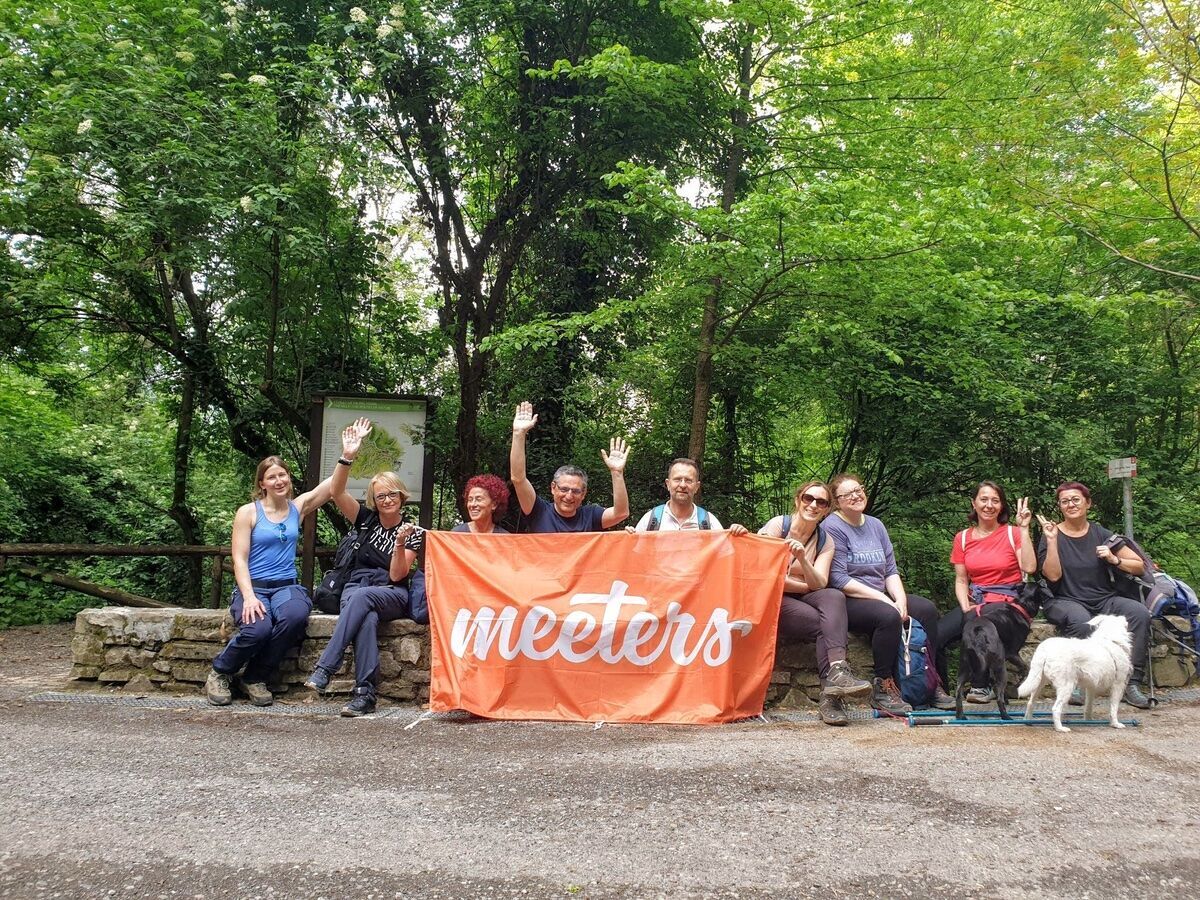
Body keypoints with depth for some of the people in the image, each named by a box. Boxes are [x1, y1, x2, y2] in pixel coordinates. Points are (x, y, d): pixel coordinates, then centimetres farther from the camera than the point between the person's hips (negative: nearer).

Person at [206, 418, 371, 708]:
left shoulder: (298, 507, 10)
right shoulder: (248, 512, 1)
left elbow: (333, 488, -3)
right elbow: (239, 559, -4)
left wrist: (347, 456, -19)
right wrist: (249, 596, -19)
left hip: (287, 586, 3)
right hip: (253, 586, -2)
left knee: (295, 616, -34)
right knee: (258, 628, -35)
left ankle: (254, 678, -11)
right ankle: (220, 673, -1)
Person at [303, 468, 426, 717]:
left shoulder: (413, 532, 5)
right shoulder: (367, 519, 11)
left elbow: (396, 576, -3)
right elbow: (337, 492, -3)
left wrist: (400, 543, -17)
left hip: (392, 595, -1)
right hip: (356, 585, 1)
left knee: (360, 596, -36)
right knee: (367, 618, -36)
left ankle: (324, 668, -40)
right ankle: (365, 692, -42)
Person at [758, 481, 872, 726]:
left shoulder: (825, 541, 9)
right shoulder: (777, 525, -4)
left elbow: (820, 584, -6)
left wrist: (802, 558, -24)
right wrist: (806, 586, -5)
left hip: (803, 597, 4)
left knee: (834, 597, -30)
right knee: (827, 624, -28)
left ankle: (836, 673, -42)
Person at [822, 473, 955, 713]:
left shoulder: (875, 525, 15)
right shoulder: (832, 528, -8)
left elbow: (891, 570, 12)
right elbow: (838, 579, -16)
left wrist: (901, 600, -8)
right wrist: (884, 599, -18)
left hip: (882, 597, 8)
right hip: (848, 601, -7)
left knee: (927, 609, -11)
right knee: (888, 615, -32)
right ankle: (882, 688, -19)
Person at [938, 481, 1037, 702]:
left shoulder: (1012, 534, 3)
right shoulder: (963, 538, 12)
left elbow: (1029, 567, -14)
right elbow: (961, 580, 10)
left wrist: (1024, 529, -13)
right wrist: (966, 609, -8)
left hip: (1007, 603, -3)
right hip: (974, 601, 4)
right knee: (934, 636, -21)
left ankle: (984, 685, -10)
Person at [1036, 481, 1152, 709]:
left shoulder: (1101, 534, 9)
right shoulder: (1051, 534, 2)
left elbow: (1140, 566, 11)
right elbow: (1053, 575, -11)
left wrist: (1114, 560, -7)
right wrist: (1052, 540, -14)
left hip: (1103, 600, 4)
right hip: (1065, 601, -3)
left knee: (1140, 613, -24)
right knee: (1081, 621, -37)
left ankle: (1131, 683, -20)